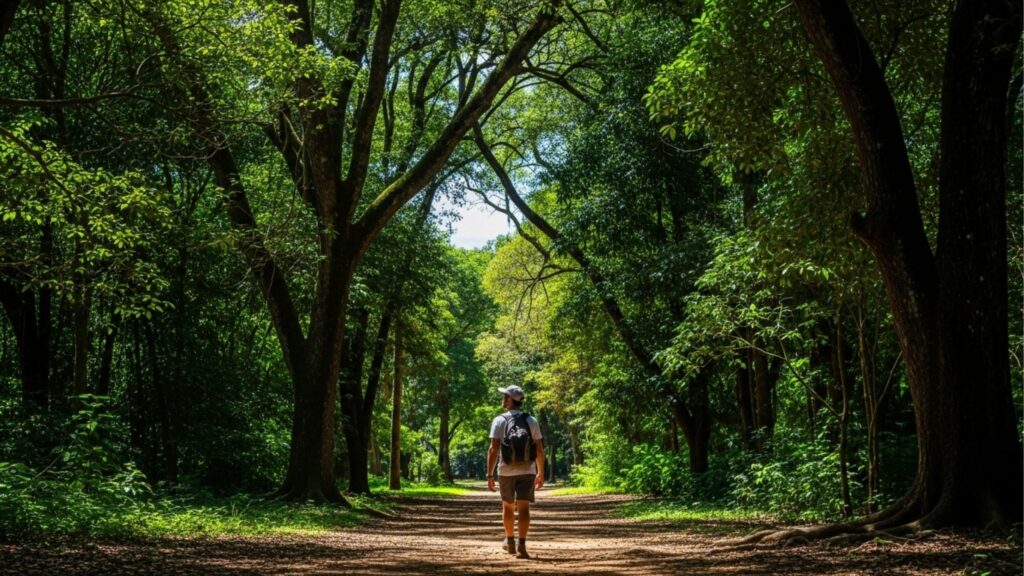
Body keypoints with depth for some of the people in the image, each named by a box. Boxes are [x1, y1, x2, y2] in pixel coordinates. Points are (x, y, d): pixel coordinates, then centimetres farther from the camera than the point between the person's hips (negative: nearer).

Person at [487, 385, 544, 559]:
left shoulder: (499, 421, -6)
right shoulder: (531, 421, 2)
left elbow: (493, 449, -12)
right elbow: (540, 450, 2)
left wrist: (489, 474, -8)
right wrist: (541, 473, 12)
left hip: (506, 471, -1)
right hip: (527, 471, 1)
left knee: (508, 506, 18)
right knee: (523, 508, -5)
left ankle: (510, 541, 31)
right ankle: (521, 545, -17)